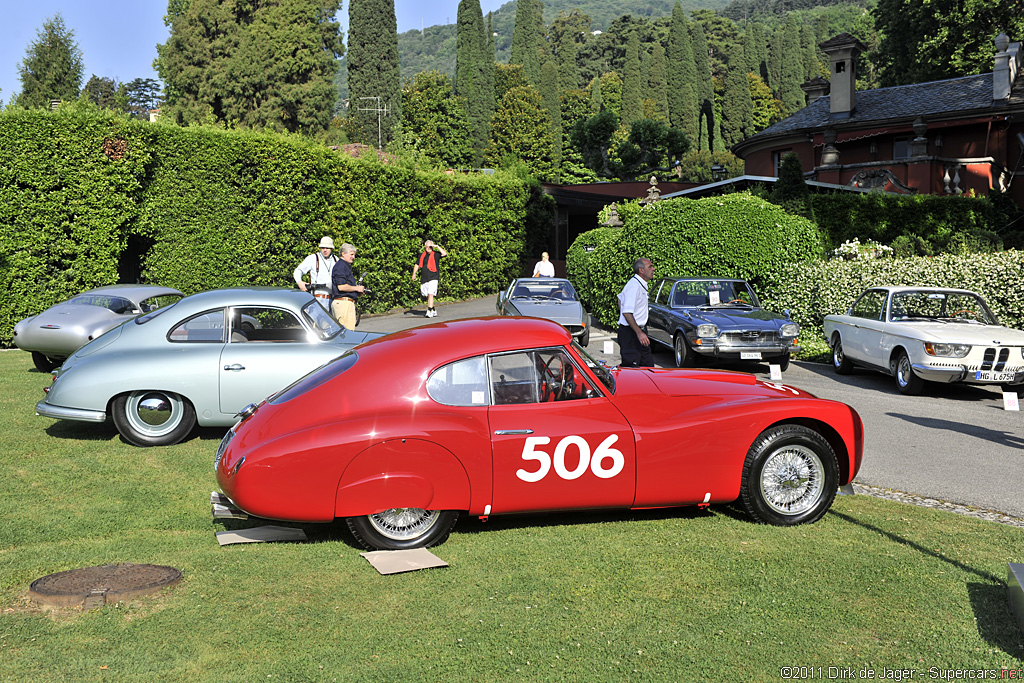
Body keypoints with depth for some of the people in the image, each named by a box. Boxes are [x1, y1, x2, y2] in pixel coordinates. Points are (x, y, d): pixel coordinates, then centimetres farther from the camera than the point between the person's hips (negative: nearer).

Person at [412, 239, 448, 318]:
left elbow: (445, 254, -14)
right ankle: (434, 310, 26)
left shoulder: (435, 255, 2)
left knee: (431, 294, -17)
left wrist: (437, 246, -10)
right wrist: (414, 274, 10)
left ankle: (429, 312, -20)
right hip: (424, 279, 5)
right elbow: (417, 265, 20)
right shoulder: (421, 255, 14)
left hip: (433, 278, -5)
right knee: (427, 296, 11)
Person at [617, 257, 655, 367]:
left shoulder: (641, 284, 12)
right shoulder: (634, 286, -19)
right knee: (631, 368, -10)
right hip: (630, 332, -10)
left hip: (640, 329, 10)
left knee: (648, 365, 8)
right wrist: (639, 333, -27)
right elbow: (627, 313, -25)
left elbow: (620, 297, 28)